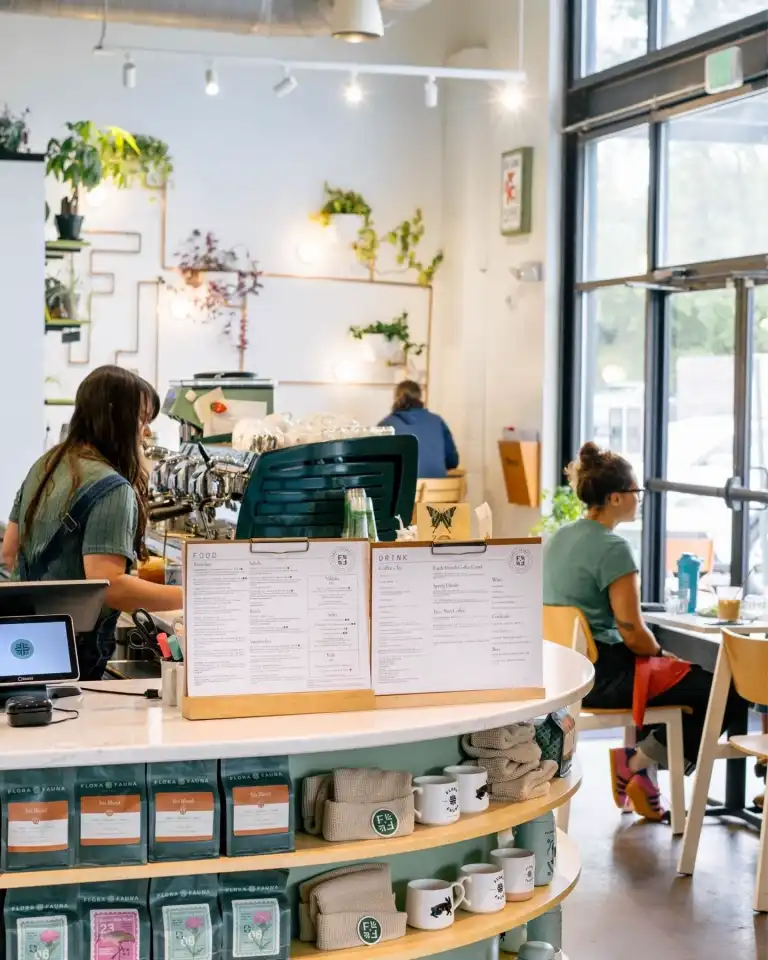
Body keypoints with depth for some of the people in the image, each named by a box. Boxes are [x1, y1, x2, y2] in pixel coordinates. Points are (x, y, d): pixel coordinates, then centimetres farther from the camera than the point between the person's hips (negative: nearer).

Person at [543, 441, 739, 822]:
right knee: (723, 693, -5)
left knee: (684, 677, 30)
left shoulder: (558, 538, 9)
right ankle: (636, 763, 2)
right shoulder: (612, 549, -18)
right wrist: (662, 655, 2)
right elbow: (632, 633, -21)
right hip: (603, 677, -10)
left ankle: (639, 768, 20)